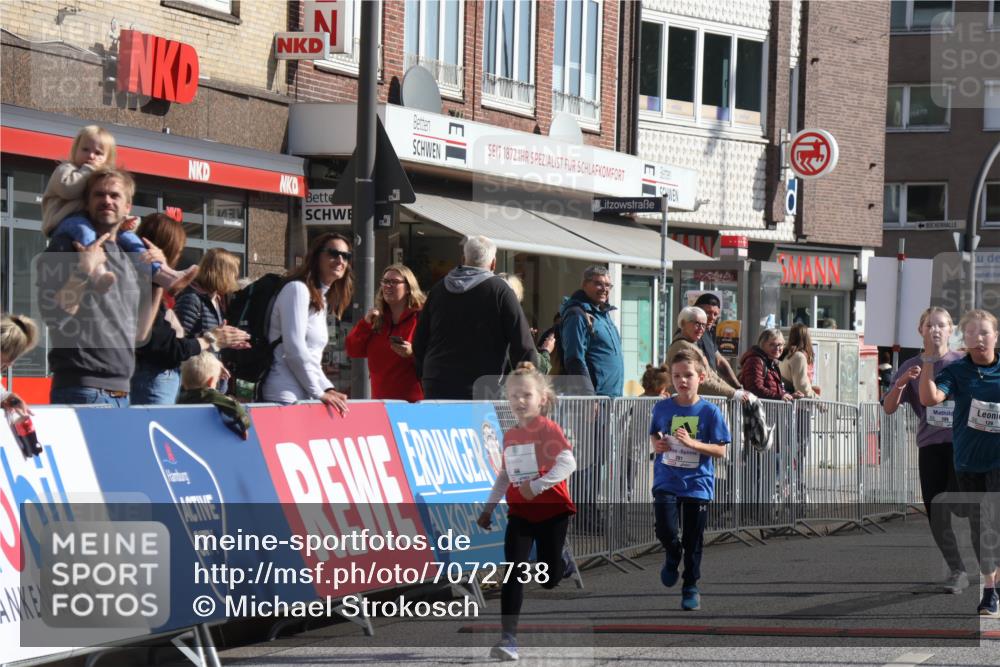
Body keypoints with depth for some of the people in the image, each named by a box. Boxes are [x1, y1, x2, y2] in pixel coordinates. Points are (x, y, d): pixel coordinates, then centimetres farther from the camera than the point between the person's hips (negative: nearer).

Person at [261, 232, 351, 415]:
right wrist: (320, 392, -11)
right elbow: (294, 349, -14)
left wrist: (327, 389, 5)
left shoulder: (322, 300, 21)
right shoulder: (297, 289, -7)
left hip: (304, 398, 9)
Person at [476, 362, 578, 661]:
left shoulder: (548, 429, -11)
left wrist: (538, 485, -28)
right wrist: (489, 507, 15)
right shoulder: (510, 436, 8)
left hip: (551, 512, -4)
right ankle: (508, 638, -12)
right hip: (519, 513, 4)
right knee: (513, 574, -9)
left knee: (549, 579, 6)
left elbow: (568, 462, -24)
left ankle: (565, 561, 43)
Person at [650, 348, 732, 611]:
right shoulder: (662, 408, 1)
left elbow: (720, 450, -7)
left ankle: (691, 588, 22)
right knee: (665, 530, -14)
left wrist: (692, 443, -21)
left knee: (693, 542, 6)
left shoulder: (709, 412, -7)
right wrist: (656, 444, -6)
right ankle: (673, 556, 20)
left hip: (698, 483, -1)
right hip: (666, 481, 1)